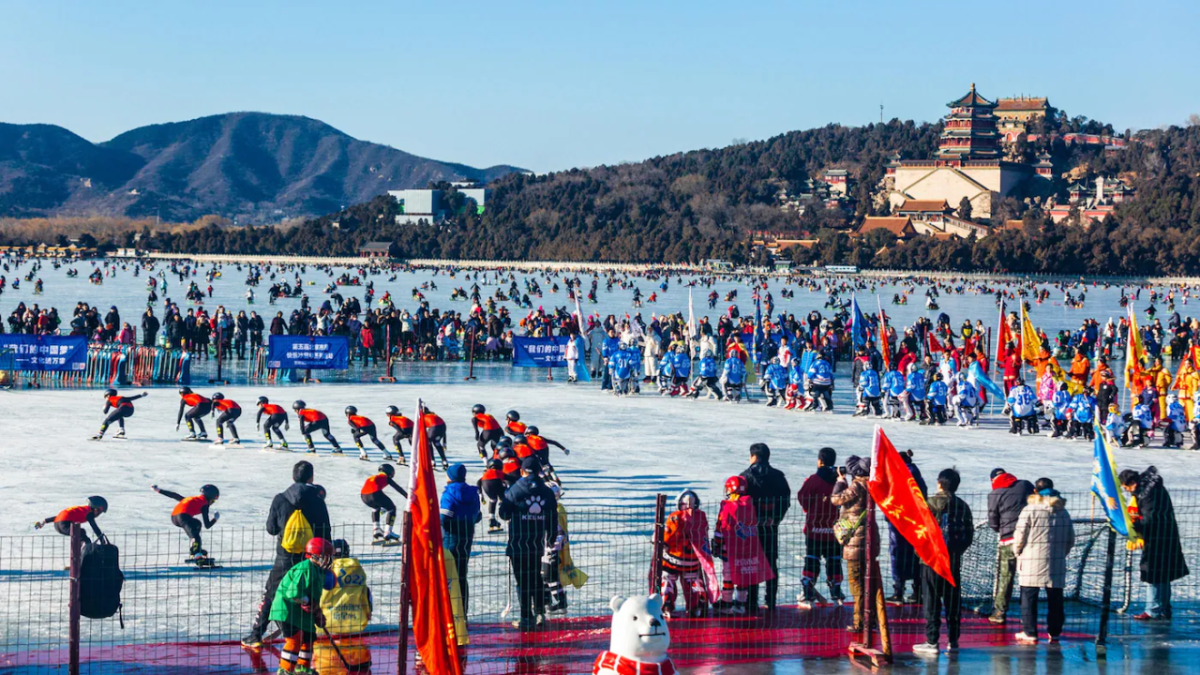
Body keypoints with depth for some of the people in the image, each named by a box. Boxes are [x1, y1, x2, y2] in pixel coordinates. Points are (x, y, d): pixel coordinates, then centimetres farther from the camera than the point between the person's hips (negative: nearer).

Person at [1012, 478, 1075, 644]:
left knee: (1029, 598, 3)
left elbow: (1020, 537, -7)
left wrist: (1018, 552, 11)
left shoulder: (1029, 511, -8)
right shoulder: (1063, 512, 9)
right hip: (1057, 563, 4)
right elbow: (1070, 539, 15)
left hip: (1032, 563, -4)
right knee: (1055, 599, 10)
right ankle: (1054, 632, 14)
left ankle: (1030, 633, 1)